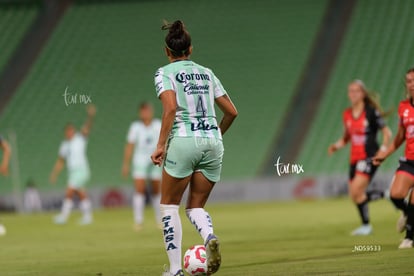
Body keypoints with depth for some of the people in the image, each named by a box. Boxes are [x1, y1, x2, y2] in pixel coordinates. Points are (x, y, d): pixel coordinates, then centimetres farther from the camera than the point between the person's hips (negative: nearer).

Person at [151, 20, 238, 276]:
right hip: (212, 142, 4)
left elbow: (171, 108, -14)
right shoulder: (206, 73, 17)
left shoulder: (165, 73, 2)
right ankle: (210, 236, -19)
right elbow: (231, 112, 17)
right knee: (196, 206, 15)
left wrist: (161, 145, -13)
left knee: (170, 205, 10)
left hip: (183, 140, -4)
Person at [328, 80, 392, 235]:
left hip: (369, 157, -7)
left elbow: (387, 132, -5)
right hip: (355, 158, 7)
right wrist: (337, 146, 2)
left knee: (356, 192, -19)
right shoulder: (347, 114, 9)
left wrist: (383, 150, -15)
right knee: (355, 196, 5)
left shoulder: (371, 112, -8)